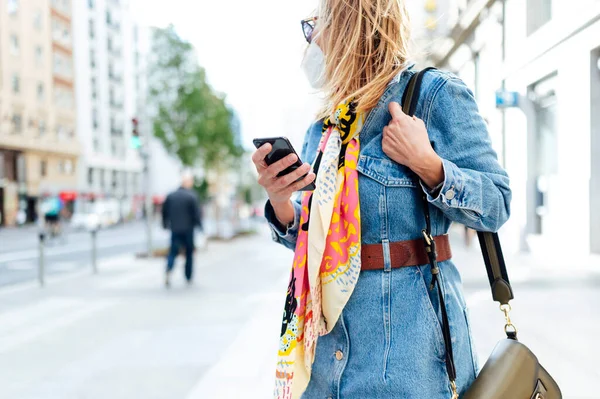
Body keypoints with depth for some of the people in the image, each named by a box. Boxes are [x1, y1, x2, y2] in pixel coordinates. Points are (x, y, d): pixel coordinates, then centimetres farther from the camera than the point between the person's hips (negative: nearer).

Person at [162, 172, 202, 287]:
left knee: (173, 252, 6)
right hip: (188, 229, -3)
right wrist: (199, 225, 0)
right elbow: (196, 213, -12)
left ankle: (168, 270, -21)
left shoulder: (170, 196, 2)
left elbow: (164, 212, 9)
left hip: (175, 229, 3)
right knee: (189, 252, 12)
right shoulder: (192, 196, -11)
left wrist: (165, 225, 22)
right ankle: (189, 277, 18)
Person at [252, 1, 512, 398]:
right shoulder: (324, 126, 12)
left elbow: (496, 204, -8)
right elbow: (306, 237, 13)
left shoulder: (435, 94, -6)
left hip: (407, 330, -5)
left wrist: (426, 163, -22)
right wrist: (280, 202, -7)